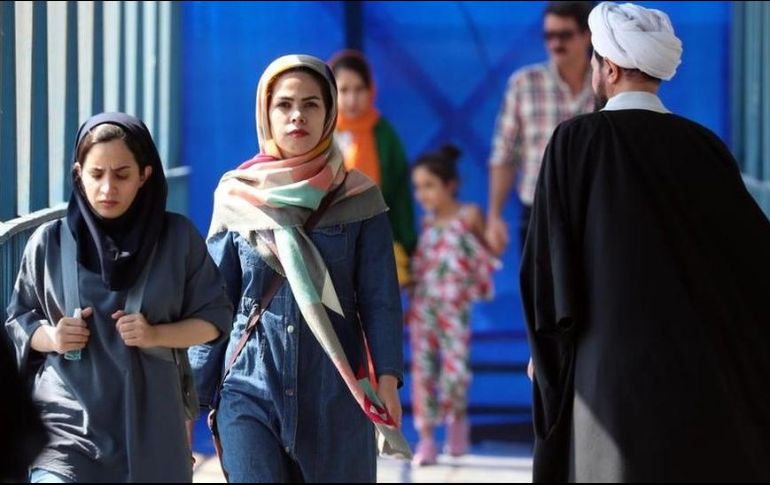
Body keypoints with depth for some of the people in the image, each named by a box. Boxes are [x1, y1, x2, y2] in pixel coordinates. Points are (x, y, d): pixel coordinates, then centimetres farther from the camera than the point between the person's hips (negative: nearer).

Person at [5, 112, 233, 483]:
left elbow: (215, 317, 7)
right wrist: (51, 338, -10)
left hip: (149, 424, 1)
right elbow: (17, 320, 12)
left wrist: (157, 334, -11)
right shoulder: (49, 242, 1)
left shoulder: (178, 238, 1)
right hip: (67, 422, -1)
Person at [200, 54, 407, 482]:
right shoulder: (237, 197, 5)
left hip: (335, 396, 0)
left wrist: (388, 378, -12)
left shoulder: (359, 199, 4)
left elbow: (380, 299, 1)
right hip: (250, 391, 0)